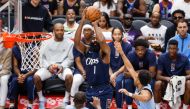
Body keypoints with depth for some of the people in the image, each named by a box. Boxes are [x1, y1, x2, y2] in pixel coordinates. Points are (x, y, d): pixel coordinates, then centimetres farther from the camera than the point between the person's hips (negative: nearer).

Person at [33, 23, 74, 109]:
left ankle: (66, 99, -13)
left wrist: (62, 66, -15)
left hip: (63, 66, -1)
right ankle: (41, 99, -5)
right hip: (48, 66, 1)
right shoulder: (46, 43, 11)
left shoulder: (69, 43, 7)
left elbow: (70, 59, 3)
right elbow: (42, 57, 6)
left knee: (69, 76, -35)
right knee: (36, 76, -27)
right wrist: (49, 66, -13)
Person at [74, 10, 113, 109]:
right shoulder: (87, 50, 8)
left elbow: (102, 40, -26)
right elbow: (76, 41, -8)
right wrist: (82, 22, -15)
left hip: (103, 91, -5)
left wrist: (95, 24, -15)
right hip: (90, 90, 5)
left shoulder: (104, 52, -5)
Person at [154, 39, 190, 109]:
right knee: (158, 84, -33)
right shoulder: (162, 58, -12)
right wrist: (166, 78, -38)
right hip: (166, 81, -1)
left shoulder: (184, 58, -10)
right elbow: (158, 76, -16)